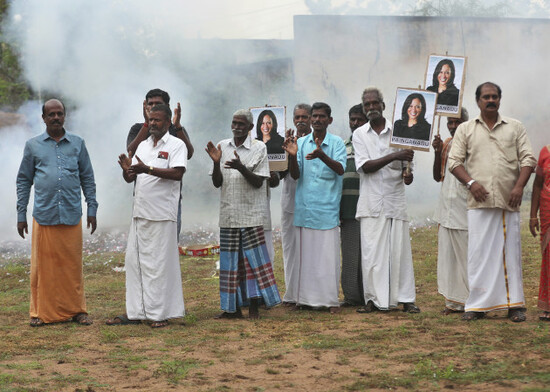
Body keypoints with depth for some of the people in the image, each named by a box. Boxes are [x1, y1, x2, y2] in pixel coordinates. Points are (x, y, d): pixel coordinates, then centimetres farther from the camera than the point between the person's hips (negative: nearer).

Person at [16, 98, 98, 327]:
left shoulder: (77, 144, 12)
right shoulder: (33, 146, 9)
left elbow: (87, 178, 14)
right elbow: (24, 181, 12)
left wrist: (92, 209, 8)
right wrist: (21, 215, 7)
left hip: (71, 215, 1)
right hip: (44, 216, 0)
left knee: (72, 265, 3)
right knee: (43, 265, 2)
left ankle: (76, 310, 12)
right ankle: (41, 312, 11)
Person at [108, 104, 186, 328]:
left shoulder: (176, 145, -2)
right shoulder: (143, 146, 18)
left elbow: (177, 173, -17)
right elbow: (130, 178, 16)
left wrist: (147, 169, -24)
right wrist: (127, 170, -8)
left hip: (162, 215, -7)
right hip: (140, 213, 7)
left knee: (160, 263, -3)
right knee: (134, 261, 7)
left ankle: (160, 314, 3)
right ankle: (134, 312, 13)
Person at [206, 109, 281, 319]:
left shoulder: (259, 148, -1)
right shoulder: (222, 147, 8)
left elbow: (258, 182, -8)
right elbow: (217, 183, 6)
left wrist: (241, 167, -23)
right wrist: (216, 162, -11)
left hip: (251, 213, -3)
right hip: (228, 213, 3)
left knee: (252, 257, -4)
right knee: (231, 260, 5)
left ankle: (254, 307, 2)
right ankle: (233, 307, 12)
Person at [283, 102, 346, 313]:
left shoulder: (336, 143, 1)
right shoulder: (301, 143, 9)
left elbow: (340, 169, -14)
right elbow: (295, 175, 2)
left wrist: (321, 155, -32)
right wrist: (292, 155, -18)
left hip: (327, 208, -3)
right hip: (305, 207, 3)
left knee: (328, 254, -2)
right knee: (306, 254, 6)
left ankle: (331, 299, 5)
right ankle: (307, 297, 14)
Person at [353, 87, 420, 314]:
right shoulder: (360, 134, 6)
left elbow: (404, 164, 11)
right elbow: (365, 166, -6)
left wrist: (407, 174, -13)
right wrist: (393, 156, -19)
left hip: (395, 199, 0)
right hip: (371, 201, 0)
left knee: (400, 250, -1)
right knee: (371, 251, -2)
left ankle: (406, 299, 5)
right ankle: (374, 299, 4)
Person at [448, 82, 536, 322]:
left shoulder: (515, 128, 13)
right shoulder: (465, 129, 12)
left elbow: (527, 158, 7)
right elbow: (454, 161, 6)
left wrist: (519, 186, -8)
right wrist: (471, 182, -10)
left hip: (509, 202, 0)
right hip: (479, 202, 0)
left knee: (510, 251, 1)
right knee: (479, 252, -2)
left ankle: (514, 304, 5)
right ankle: (478, 304, 3)